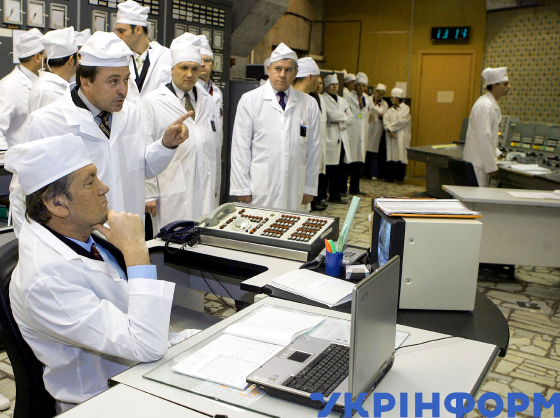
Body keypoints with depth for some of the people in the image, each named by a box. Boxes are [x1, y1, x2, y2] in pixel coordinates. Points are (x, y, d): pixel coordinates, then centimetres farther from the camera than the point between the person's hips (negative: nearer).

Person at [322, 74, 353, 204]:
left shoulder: (343, 100, 21)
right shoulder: (322, 99, -3)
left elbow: (351, 119, 15)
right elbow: (330, 115, -15)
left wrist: (340, 122, -4)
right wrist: (344, 116, 1)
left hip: (341, 139, 7)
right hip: (328, 138, -7)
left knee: (338, 169, 9)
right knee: (326, 169, -7)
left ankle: (335, 195, 17)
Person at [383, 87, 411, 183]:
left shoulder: (405, 108, 0)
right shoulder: (390, 109, 15)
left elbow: (402, 121, -12)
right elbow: (385, 119, 2)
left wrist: (390, 127, -9)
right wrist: (389, 131, -14)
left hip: (401, 136, -5)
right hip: (391, 135, 5)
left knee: (400, 156, -5)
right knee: (391, 155, 2)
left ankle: (400, 177, -2)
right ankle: (391, 176, 6)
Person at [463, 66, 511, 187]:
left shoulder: (491, 104, 15)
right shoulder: (485, 106, -18)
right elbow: (483, 138, -22)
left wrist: (496, 153, 25)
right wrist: (491, 166, -20)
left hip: (481, 162, 10)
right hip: (477, 163, -10)